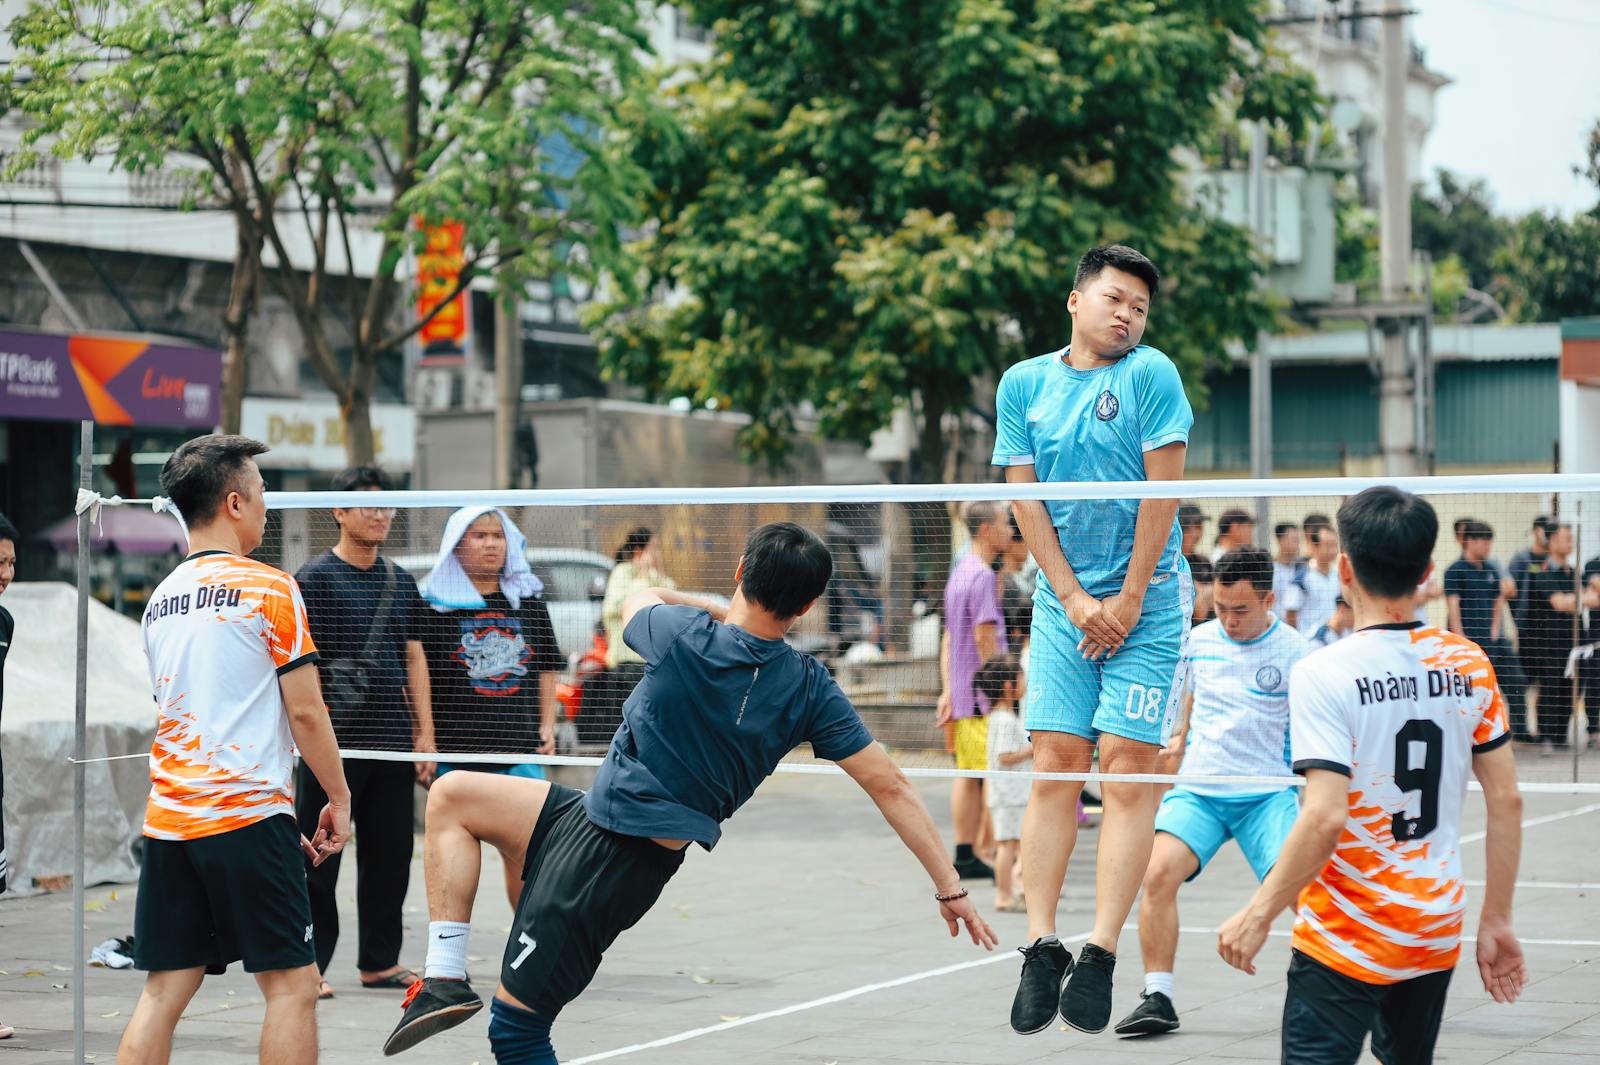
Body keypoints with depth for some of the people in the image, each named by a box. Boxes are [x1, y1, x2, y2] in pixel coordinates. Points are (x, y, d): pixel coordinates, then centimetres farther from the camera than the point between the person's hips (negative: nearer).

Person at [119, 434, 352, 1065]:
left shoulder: (160, 599, 15)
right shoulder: (268, 588, -6)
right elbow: (305, 712, -8)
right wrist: (338, 800, 6)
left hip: (168, 821, 7)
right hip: (246, 815, -6)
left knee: (163, 990, 6)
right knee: (291, 984, 0)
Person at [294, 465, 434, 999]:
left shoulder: (401, 582, 14)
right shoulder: (316, 577, -4)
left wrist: (425, 734, 10)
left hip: (392, 741, 6)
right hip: (334, 744, -6)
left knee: (390, 854, 10)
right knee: (319, 857, -2)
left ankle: (380, 960, 19)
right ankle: (308, 966, 3)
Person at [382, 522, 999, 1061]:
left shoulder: (684, 635, -19)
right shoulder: (809, 688, -7)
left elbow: (639, 599, 7)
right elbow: (891, 787, -6)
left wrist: (724, 610, 18)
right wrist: (950, 887, 2)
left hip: (602, 851, -6)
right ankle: (446, 977, 9)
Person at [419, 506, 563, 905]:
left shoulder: (528, 598, 13)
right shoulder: (436, 603, 1)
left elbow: (546, 667, 19)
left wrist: (547, 726, 10)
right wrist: (424, 738, -6)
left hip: (521, 747, 3)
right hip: (457, 750, -3)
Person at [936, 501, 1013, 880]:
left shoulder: (960, 571, 16)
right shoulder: (983, 576, -14)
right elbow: (985, 637, -18)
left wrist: (948, 690, 19)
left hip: (961, 692, 9)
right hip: (985, 693, -9)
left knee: (967, 777, 9)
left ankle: (965, 856, 10)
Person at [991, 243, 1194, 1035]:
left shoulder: (1151, 375, -4)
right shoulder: (1023, 384, 6)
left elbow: (1161, 494, -7)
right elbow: (1026, 500, 4)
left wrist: (1128, 601, -9)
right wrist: (1076, 600, -4)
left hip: (1147, 598, -3)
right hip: (1062, 603, 3)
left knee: (1128, 771, -8)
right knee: (1053, 767, -2)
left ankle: (1100, 956, -8)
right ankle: (1041, 949, 0)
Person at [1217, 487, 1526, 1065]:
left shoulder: (1323, 673, -16)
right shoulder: (1470, 665, 1)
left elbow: (1325, 818, -23)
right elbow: (1507, 801, 4)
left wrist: (1258, 914, -13)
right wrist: (1496, 921, 12)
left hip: (1344, 944, -6)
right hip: (1438, 935, 6)